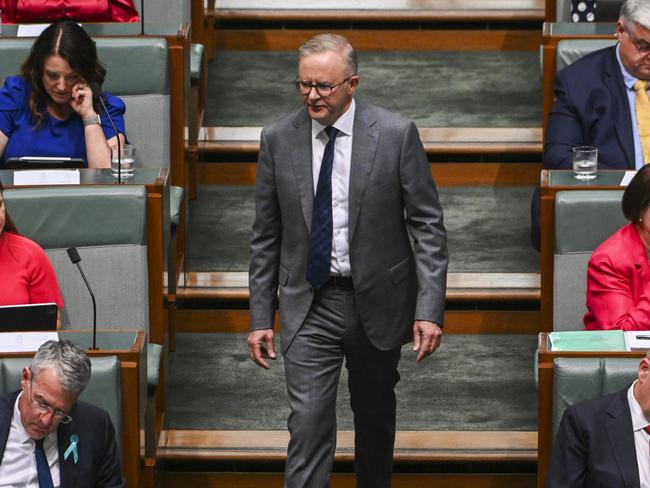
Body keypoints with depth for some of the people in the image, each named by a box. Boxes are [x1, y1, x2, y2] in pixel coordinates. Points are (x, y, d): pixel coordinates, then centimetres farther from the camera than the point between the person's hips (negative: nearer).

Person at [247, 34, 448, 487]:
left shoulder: (396, 134, -8)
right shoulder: (278, 139, -2)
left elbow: (427, 225, -6)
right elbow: (266, 237, 5)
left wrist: (430, 309, -14)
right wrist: (261, 317, 2)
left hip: (377, 302, 0)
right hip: (309, 306, 0)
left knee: (376, 417, 16)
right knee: (308, 424, -9)